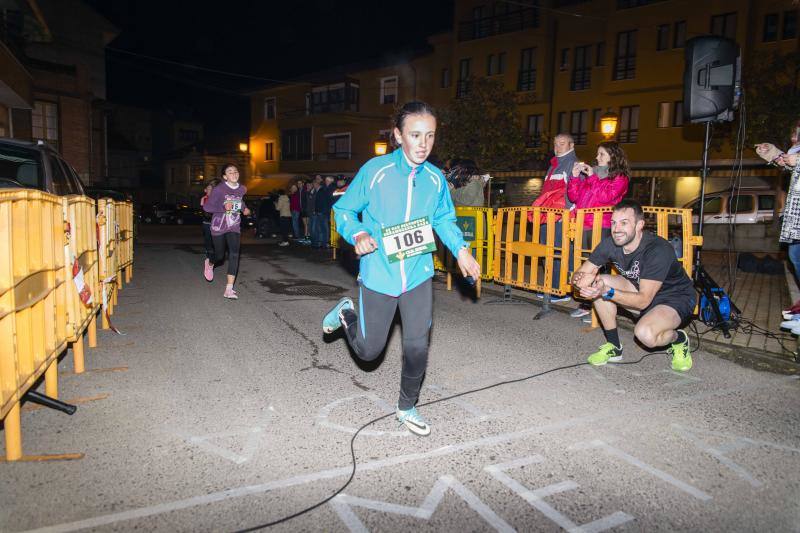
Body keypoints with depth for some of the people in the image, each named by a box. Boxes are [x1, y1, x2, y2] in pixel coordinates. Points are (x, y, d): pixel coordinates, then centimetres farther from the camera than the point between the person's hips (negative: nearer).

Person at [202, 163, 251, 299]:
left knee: (234, 255, -14)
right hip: (218, 227, -3)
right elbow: (206, 207, -17)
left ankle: (229, 289, -13)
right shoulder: (219, 189, -14)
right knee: (220, 255, 11)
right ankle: (210, 264, 52)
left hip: (234, 227, 3)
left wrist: (244, 209, 9)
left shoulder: (242, 189, 2)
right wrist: (223, 207, -29)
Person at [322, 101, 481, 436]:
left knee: (417, 347, 5)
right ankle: (346, 313, 43)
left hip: (418, 276, 3)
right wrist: (358, 234, -23)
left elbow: (444, 219, 15)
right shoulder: (374, 170, -13)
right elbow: (343, 209, -3)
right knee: (369, 351, 10)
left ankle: (406, 408, 31)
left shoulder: (436, 179, -1)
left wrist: (461, 249, -1)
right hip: (378, 275, -2)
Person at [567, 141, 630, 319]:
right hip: (583, 225, 6)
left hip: (602, 227, -6)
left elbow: (606, 197, -14)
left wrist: (592, 177, -8)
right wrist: (575, 176, 3)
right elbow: (573, 197, 15)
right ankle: (585, 305, 13)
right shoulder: (588, 173, 21)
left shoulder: (619, 177, 3)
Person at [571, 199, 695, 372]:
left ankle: (679, 339, 4)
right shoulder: (610, 244, -14)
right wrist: (581, 279, -38)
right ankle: (614, 347, -2)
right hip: (640, 290, 6)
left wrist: (607, 292, -46)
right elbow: (577, 276, -12)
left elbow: (643, 300, -33)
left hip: (676, 298, -6)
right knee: (597, 283, -16)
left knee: (645, 333, -35)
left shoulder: (658, 250, -31)